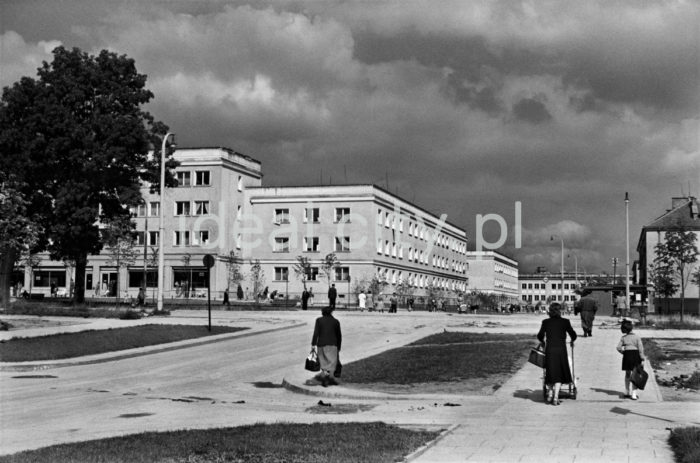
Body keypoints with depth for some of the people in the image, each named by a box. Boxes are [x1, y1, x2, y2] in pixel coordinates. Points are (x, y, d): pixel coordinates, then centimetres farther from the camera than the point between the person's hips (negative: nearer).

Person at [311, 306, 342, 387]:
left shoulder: (319, 320, 7)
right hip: (332, 344, -2)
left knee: (324, 361, 9)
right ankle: (323, 374, -27)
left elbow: (316, 332, -5)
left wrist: (313, 344, -6)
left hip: (321, 344, 2)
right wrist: (338, 347, 22)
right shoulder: (335, 321, 9)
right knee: (332, 361, -7)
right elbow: (339, 335, 13)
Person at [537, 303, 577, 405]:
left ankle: (550, 391, 6)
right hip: (561, 349, -1)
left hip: (549, 349, 1)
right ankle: (555, 397, -3)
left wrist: (543, 342, 22)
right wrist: (572, 341, 26)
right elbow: (573, 335, 4)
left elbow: (540, 336, 0)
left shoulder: (546, 322, 2)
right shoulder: (565, 322, 0)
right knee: (559, 373, 5)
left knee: (550, 372, 17)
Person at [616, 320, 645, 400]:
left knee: (627, 374, 18)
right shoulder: (637, 337, -4)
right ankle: (634, 394, -3)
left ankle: (627, 392, 26)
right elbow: (641, 348, -9)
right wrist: (642, 359, -9)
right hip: (636, 355, -2)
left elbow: (618, 347, -6)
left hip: (627, 355, 2)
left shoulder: (623, 338, 1)